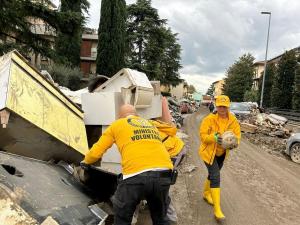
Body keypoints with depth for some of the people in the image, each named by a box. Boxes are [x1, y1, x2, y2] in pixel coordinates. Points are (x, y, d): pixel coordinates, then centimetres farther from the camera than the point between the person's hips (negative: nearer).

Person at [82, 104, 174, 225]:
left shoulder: (117, 125, 19)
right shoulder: (151, 125, 30)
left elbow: (95, 153, 20)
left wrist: (85, 161, 41)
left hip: (136, 175, -4)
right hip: (163, 173, 4)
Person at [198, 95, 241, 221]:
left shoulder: (233, 120, -10)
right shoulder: (209, 119, -20)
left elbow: (237, 136, -8)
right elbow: (203, 135, -19)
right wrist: (214, 137, -36)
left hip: (222, 153, 5)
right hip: (209, 152, -5)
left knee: (213, 174, 23)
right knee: (215, 177, -13)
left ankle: (206, 194, 49)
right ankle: (217, 209, -6)